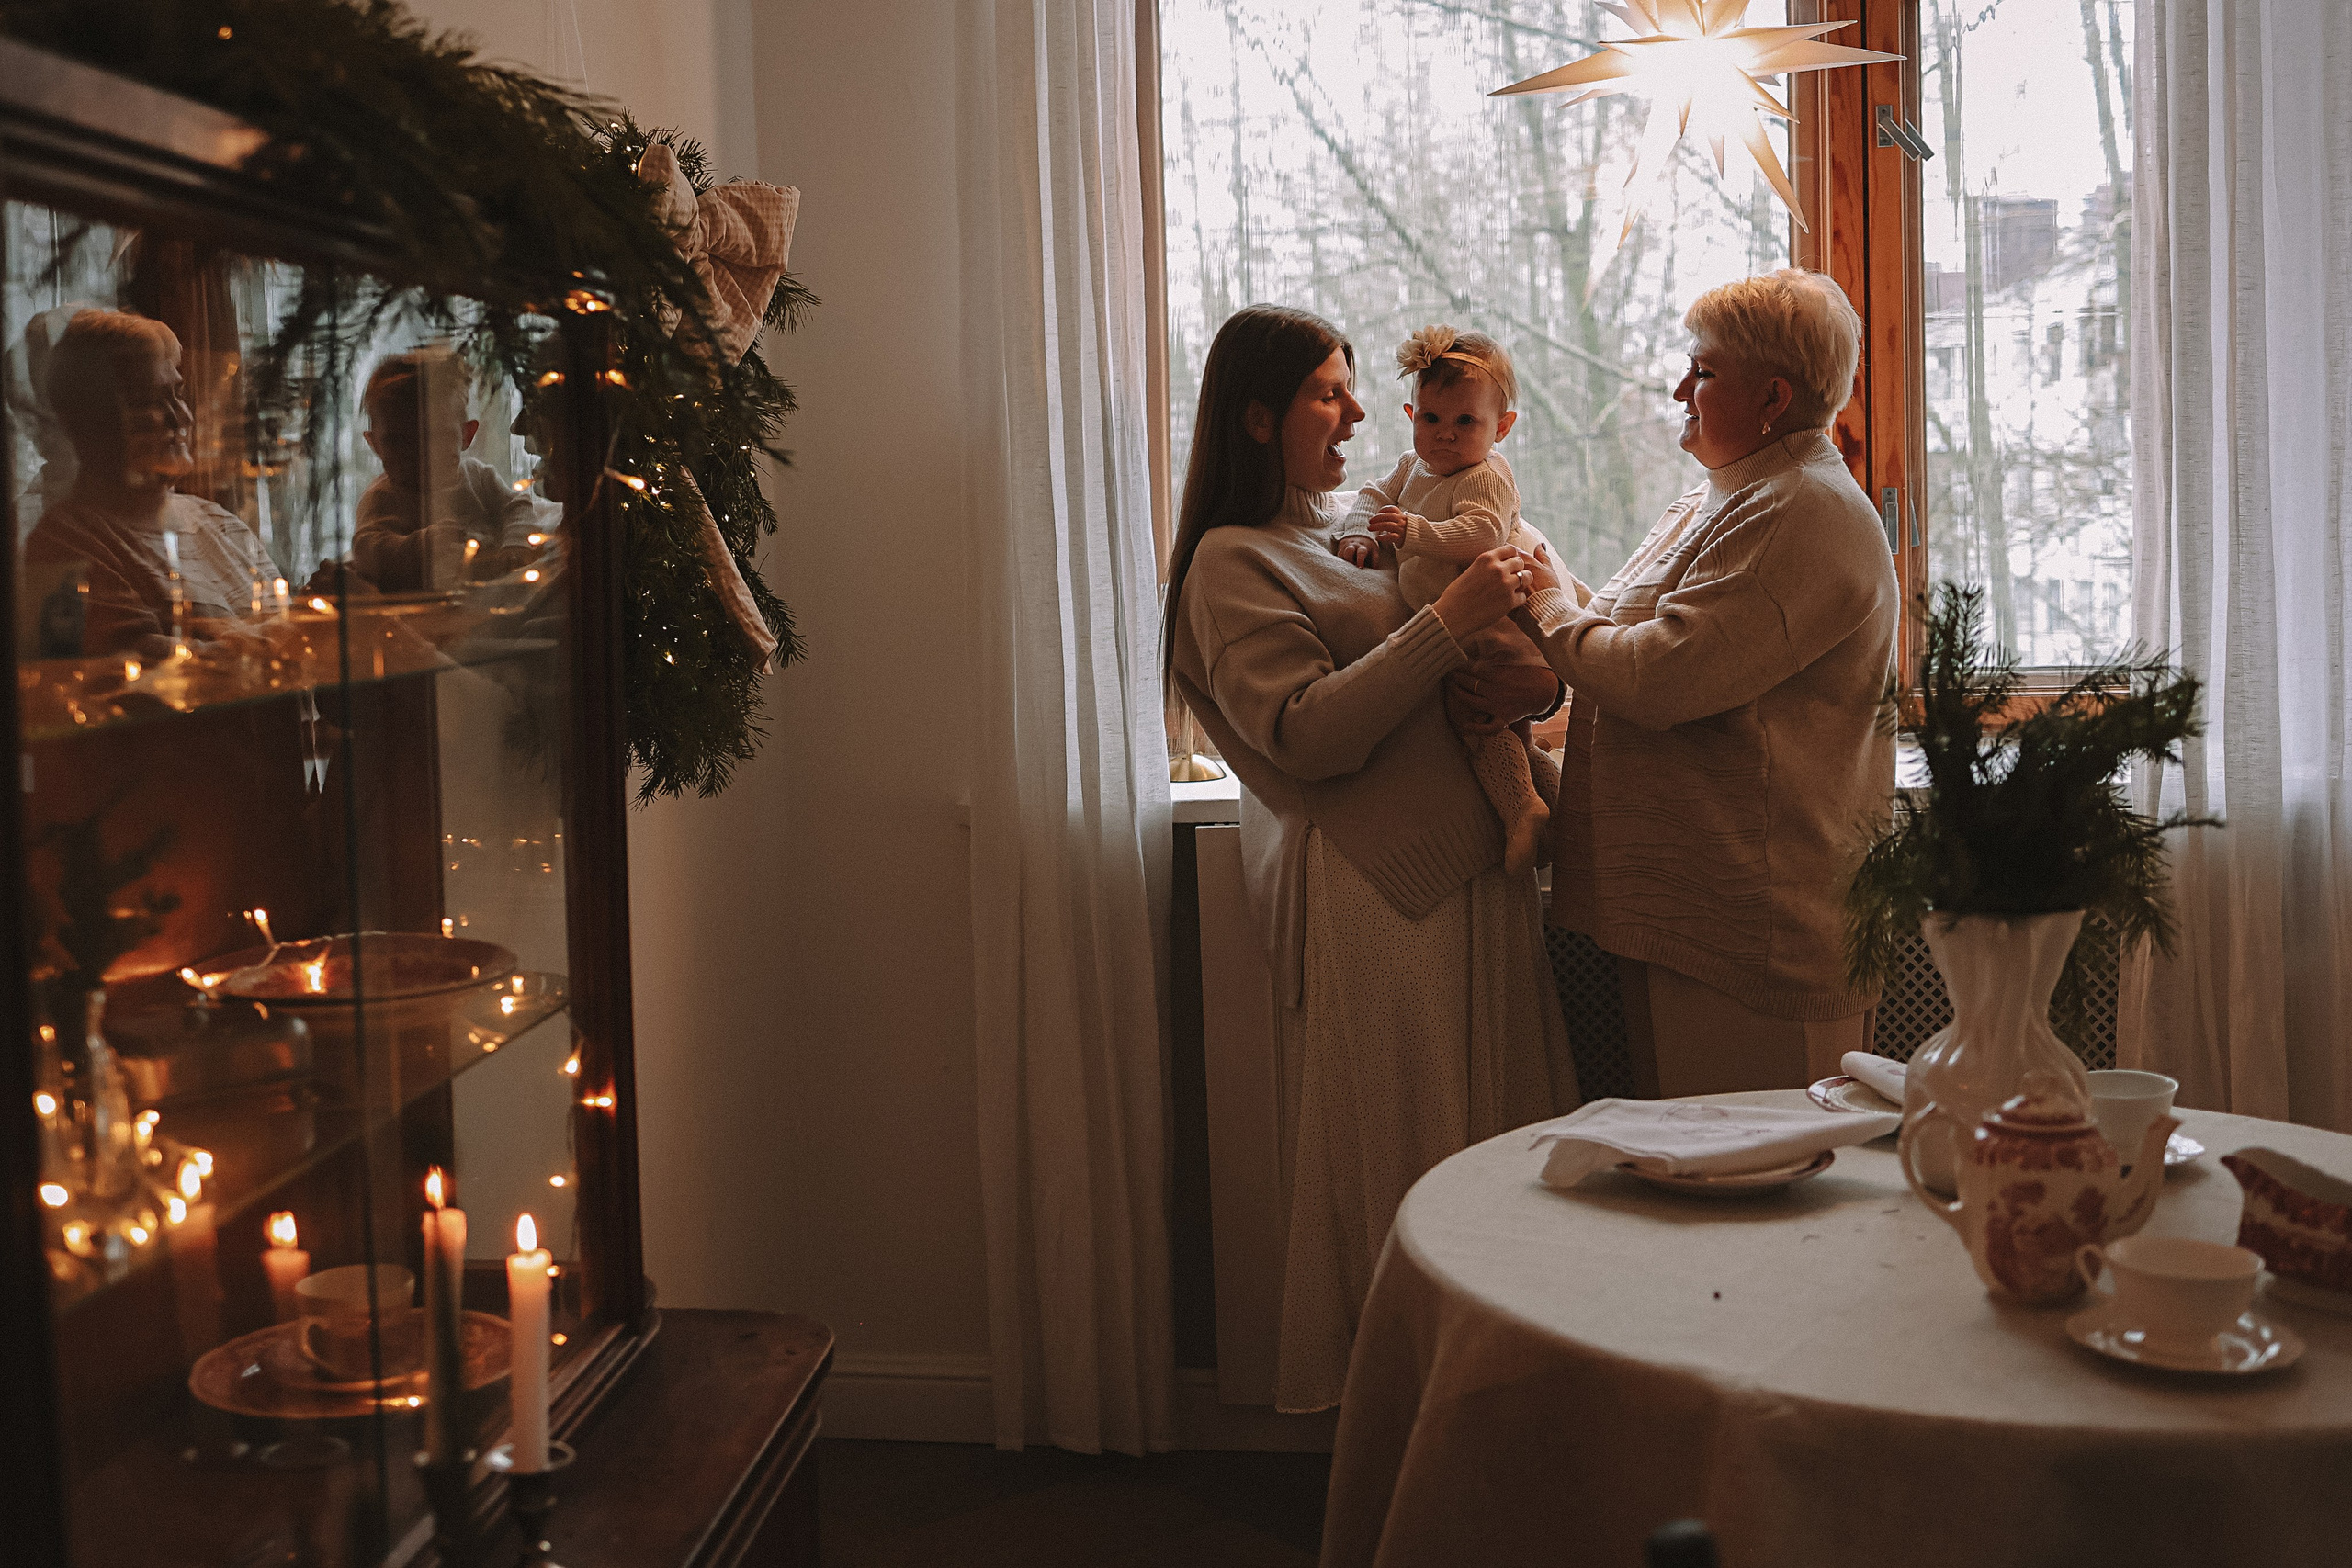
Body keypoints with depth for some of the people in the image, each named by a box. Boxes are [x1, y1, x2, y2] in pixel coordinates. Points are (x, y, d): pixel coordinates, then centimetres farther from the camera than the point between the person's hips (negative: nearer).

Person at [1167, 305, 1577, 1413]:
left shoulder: (1337, 540, 20)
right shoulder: (1233, 562, -5)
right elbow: (1307, 735, -17)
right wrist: (1447, 620, -18)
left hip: (1464, 866, 8)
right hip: (1373, 889, -8)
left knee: (1491, 1143, 9)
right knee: (1398, 1157, -3)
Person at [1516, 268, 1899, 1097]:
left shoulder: (1802, 515, -17)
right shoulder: (1721, 499, 18)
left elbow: (1654, 679, -24)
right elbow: (1637, 635, 23)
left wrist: (1551, 607, -7)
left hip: (1751, 925, -10)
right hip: (1679, 911, 10)